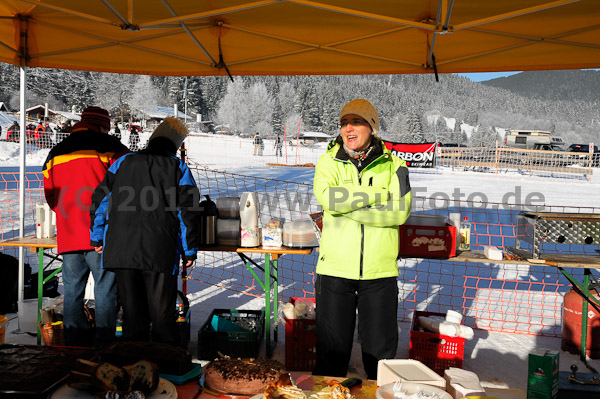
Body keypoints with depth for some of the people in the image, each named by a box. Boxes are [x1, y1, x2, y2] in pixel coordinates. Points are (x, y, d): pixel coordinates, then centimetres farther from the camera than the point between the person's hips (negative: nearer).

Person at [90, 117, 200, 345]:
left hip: (122, 249, 2)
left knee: (132, 309, 12)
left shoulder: (124, 162, 11)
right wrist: (189, 250, 5)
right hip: (160, 251, -2)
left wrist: (97, 238, 15)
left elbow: (101, 199, 9)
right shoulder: (178, 168, 5)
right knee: (162, 312, 7)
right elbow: (187, 209, -1)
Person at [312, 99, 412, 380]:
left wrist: (349, 205, -15)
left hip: (380, 272, 0)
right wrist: (378, 195, -13)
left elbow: (400, 211, -12)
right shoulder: (329, 162, 4)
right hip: (335, 270, 0)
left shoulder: (393, 165, 4)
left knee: (381, 351, 11)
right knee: (332, 349, 10)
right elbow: (327, 198, -16)